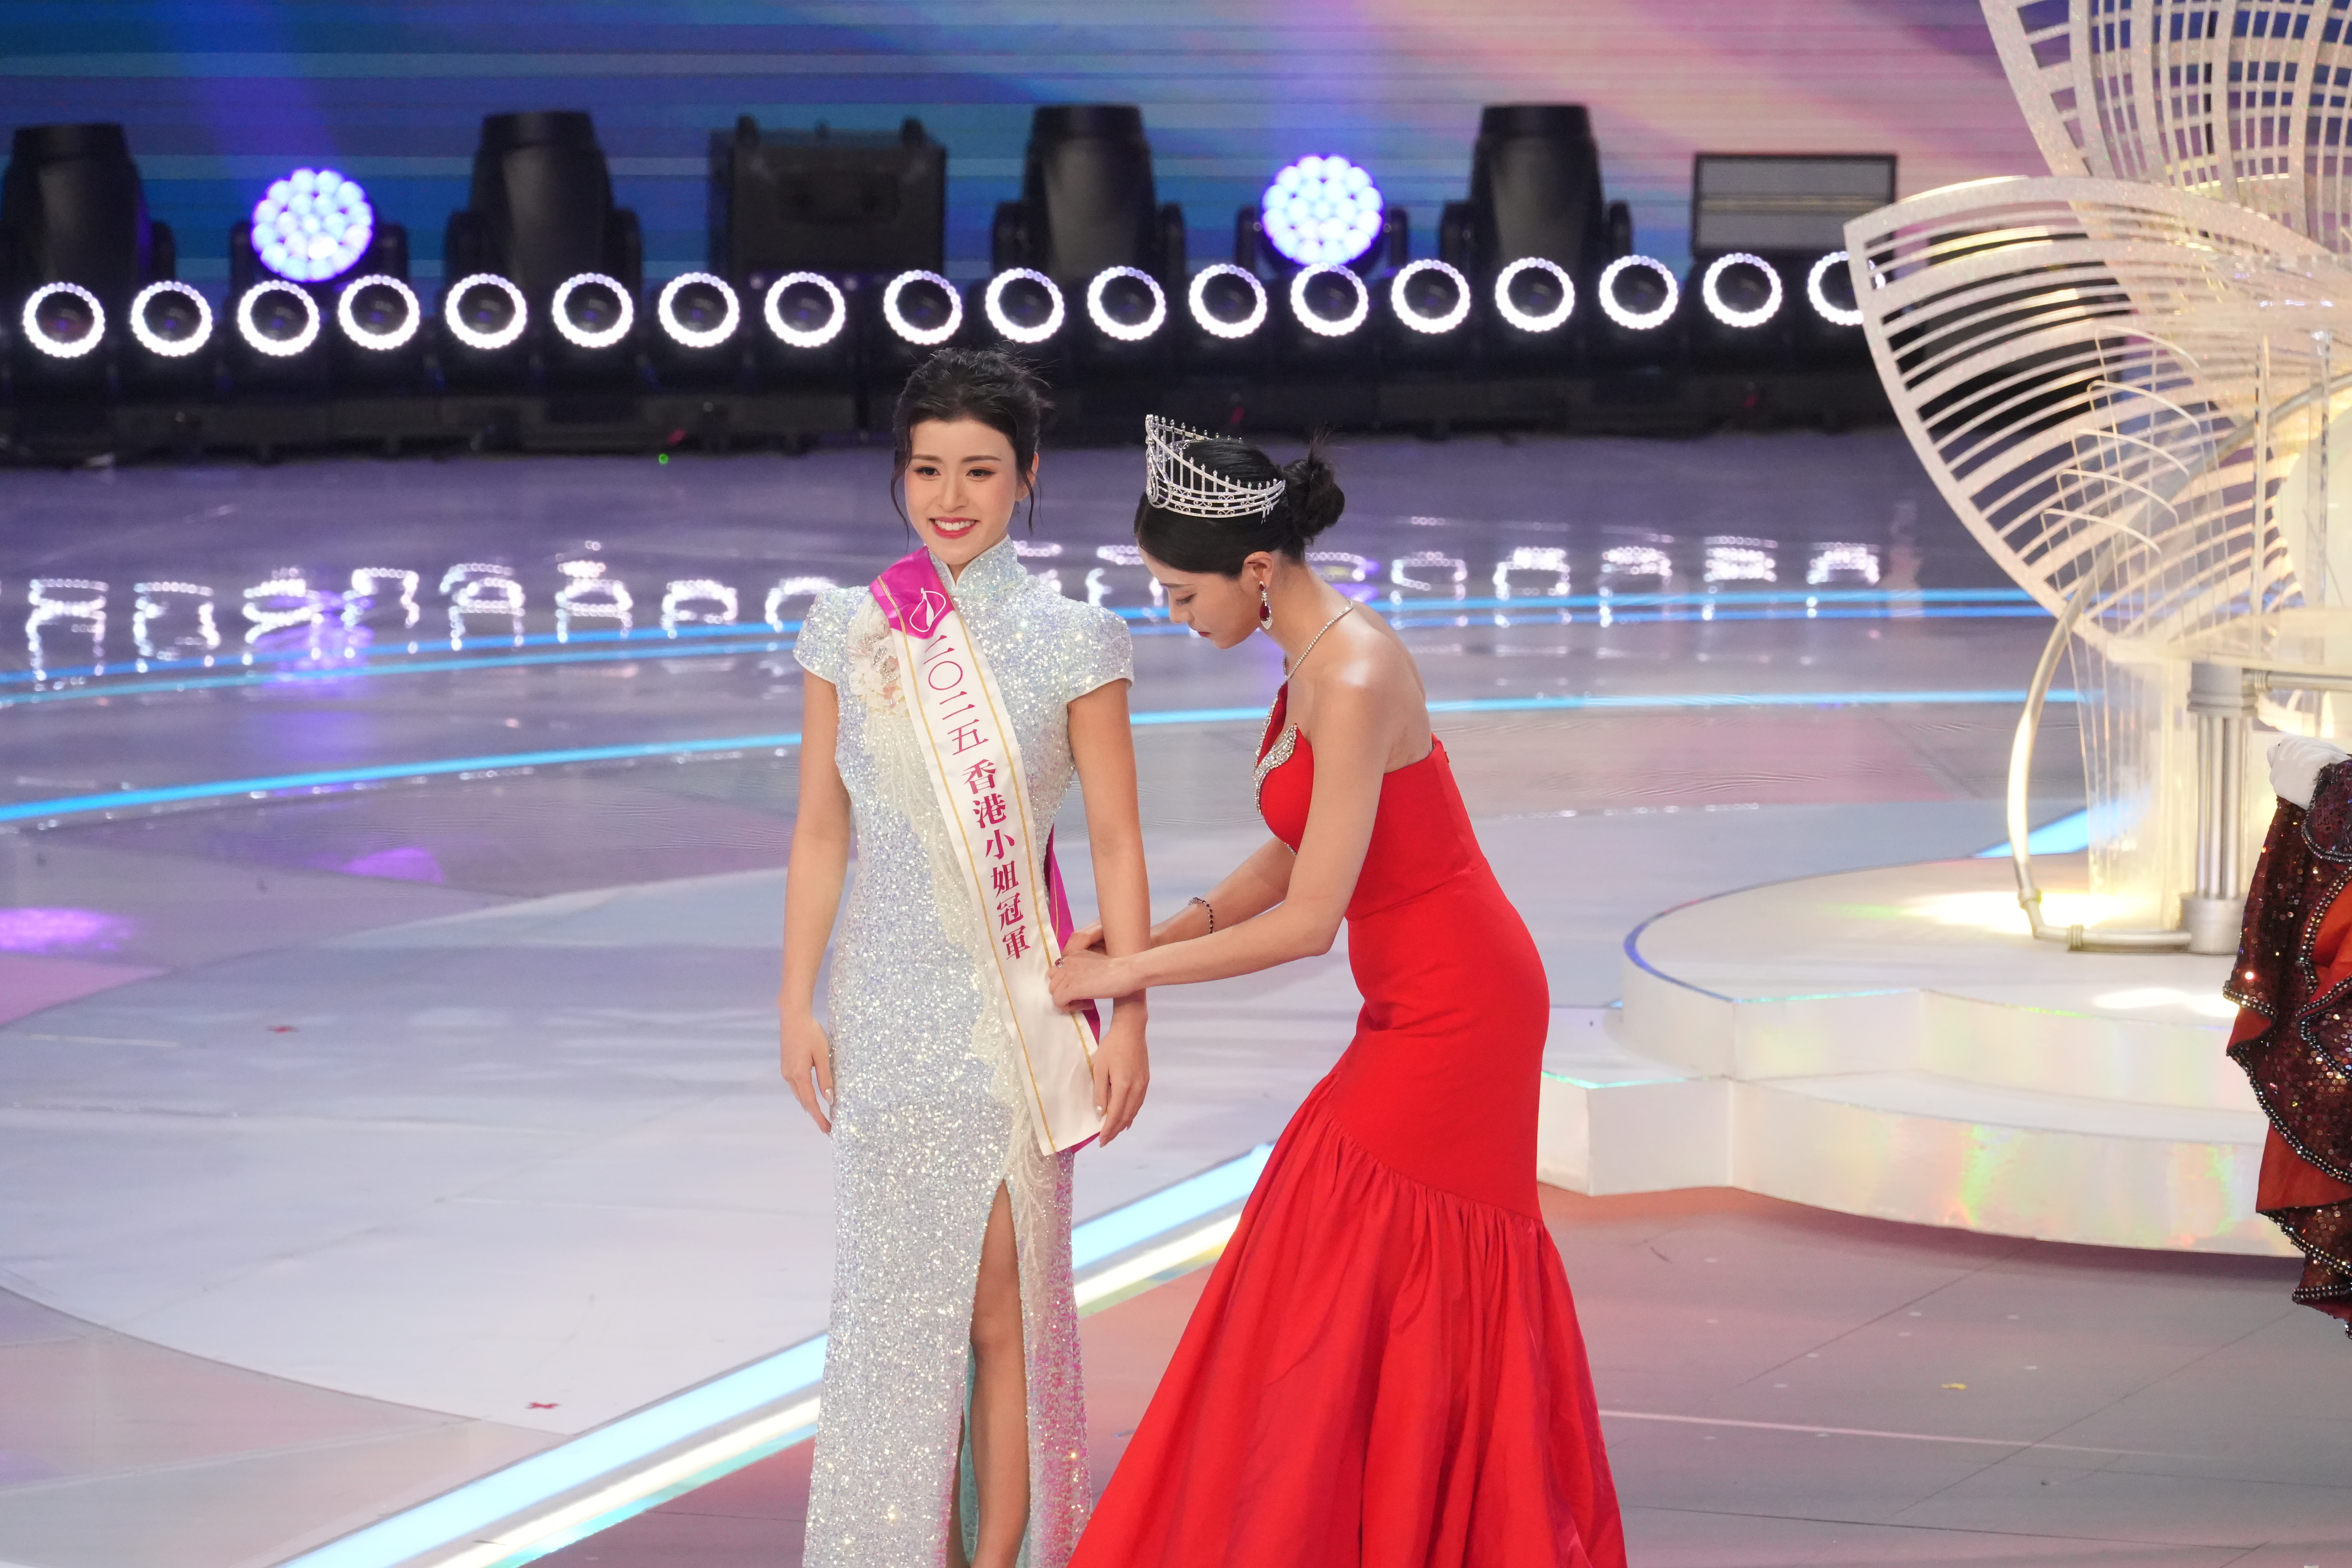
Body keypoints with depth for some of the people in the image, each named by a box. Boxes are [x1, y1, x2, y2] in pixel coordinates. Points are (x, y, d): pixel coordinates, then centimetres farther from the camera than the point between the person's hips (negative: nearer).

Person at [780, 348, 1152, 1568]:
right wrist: (796, 1006, 3)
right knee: (898, 1304, 5)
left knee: (1002, 1313, 2)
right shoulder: (849, 633, 3)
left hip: (1018, 1011, -2)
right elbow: (821, 834, 7)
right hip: (886, 1008, 2)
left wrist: (1126, 1020, -5)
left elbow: (1116, 844, -1)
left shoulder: (1070, 642, -3)